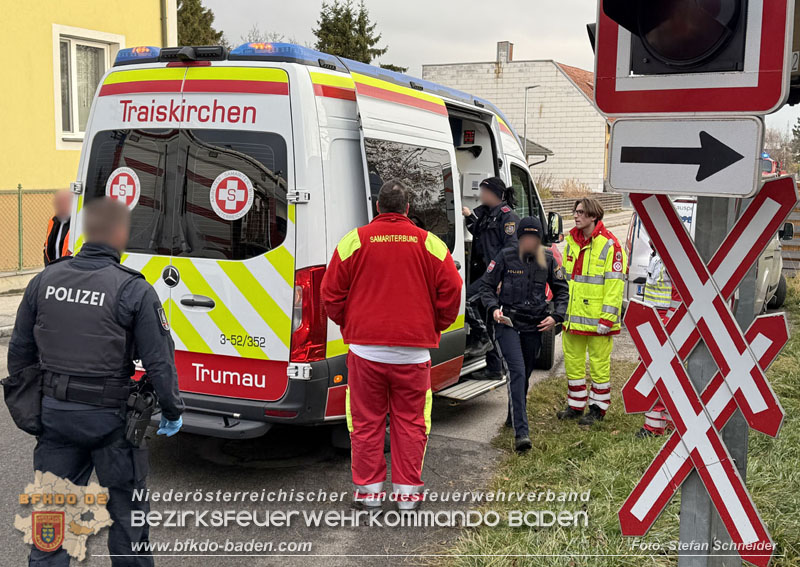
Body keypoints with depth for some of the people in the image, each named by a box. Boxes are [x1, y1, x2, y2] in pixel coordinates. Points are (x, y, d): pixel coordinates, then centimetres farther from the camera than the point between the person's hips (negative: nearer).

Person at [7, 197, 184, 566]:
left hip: (54, 412, 4)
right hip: (109, 418, -4)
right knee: (126, 510, 14)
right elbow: (159, 360, -13)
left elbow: (20, 351, 8)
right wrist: (173, 411, 2)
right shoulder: (135, 290, -14)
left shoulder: (44, 281, 0)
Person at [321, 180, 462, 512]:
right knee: (410, 422, 10)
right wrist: (435, 328, 17)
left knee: (366, 423, 10)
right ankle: (407, 493, 16)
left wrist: (347, 325, 18)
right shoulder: (429, 243, 1)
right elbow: (450, 292, 2)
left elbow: (332, 293, 1)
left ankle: (369, 492, 17)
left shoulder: (354, 240, -2)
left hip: (365, 348, 0)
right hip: (413, 351, 1)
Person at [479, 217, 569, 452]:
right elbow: (487, 285, 3)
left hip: (534, 326, 4)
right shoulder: (505, 256, -4)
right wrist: (493, 308, -14)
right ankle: (521, 432, -22)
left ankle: (514, 419, 34)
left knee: (524, 375, 12)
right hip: (507, 323, -3)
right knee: (517, 372, -17)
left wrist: (556, 316, 0)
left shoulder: (548, 260, 3)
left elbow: (562, 290, 14)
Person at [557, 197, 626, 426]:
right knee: (573, 362, 13)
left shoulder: (609, 245, -10)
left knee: (599, 364, 4)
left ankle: (598, 408, 17)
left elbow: (615, 284, -13)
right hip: (572, 317, 7)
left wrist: (607, 318, -16)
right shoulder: (571, 241, 11)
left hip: (596, 319, -7)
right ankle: (575, 405, 26)